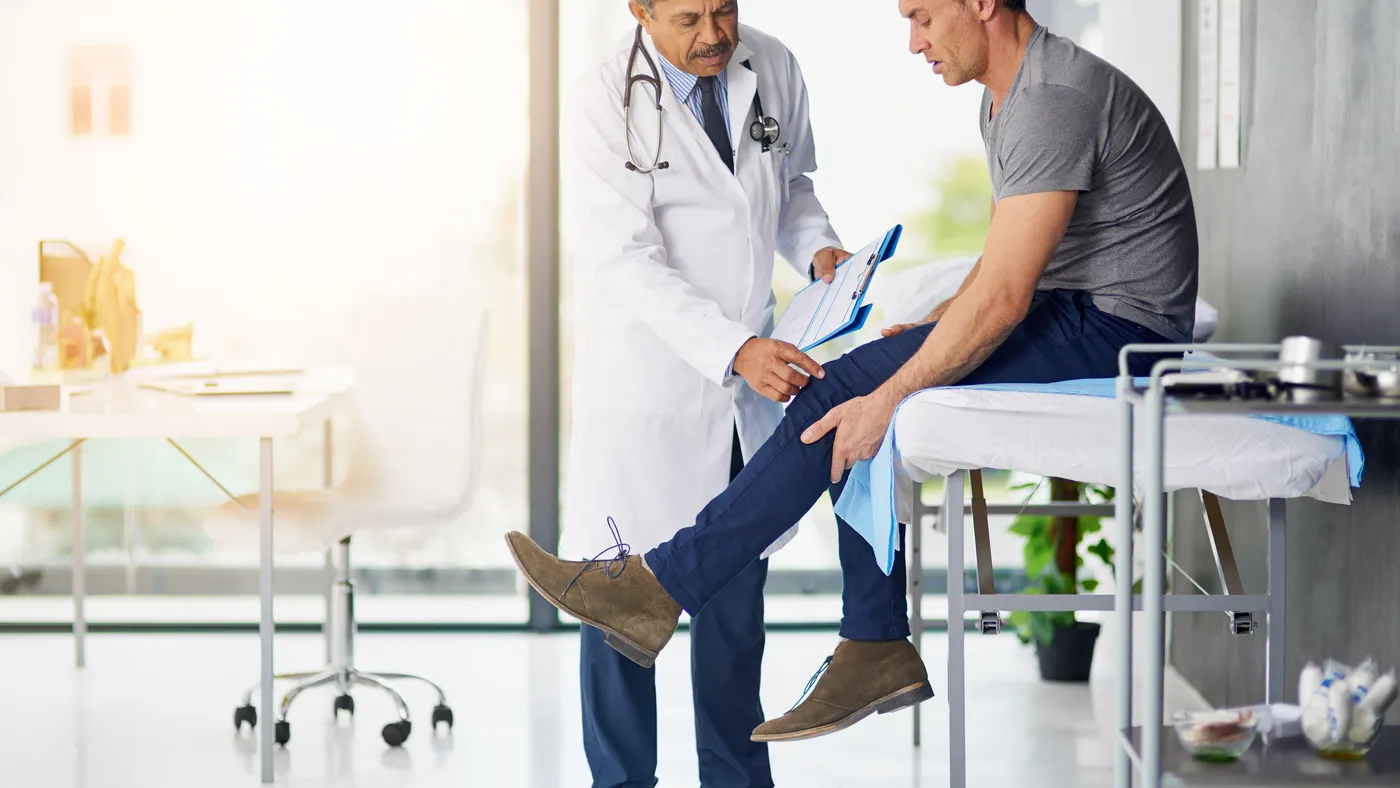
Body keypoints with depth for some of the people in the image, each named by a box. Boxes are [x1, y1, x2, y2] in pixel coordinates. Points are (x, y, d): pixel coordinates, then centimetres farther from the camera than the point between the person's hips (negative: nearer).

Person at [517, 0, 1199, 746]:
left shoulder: (1055, 98, -20)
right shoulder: (1007, 94, 14)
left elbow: (1001, 297, -25)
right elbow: (1004, 262, 22)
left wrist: (890, 396, -21)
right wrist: (927, 333, 7)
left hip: (1110, 330, -10)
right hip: (1070, 316, 10)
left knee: (844, 395, -16)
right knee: (857, 396, 1)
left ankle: (659, 587, -11)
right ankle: (877, 649, 2)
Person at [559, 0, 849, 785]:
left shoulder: (774, 69, -1)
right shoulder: (604, 102, -16)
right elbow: (629, 265, -22)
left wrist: (819, 247, -5)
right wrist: (735, 350, -33)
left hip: (751, 376, 5)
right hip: (648, 375, -5)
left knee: (738, 588, 15)